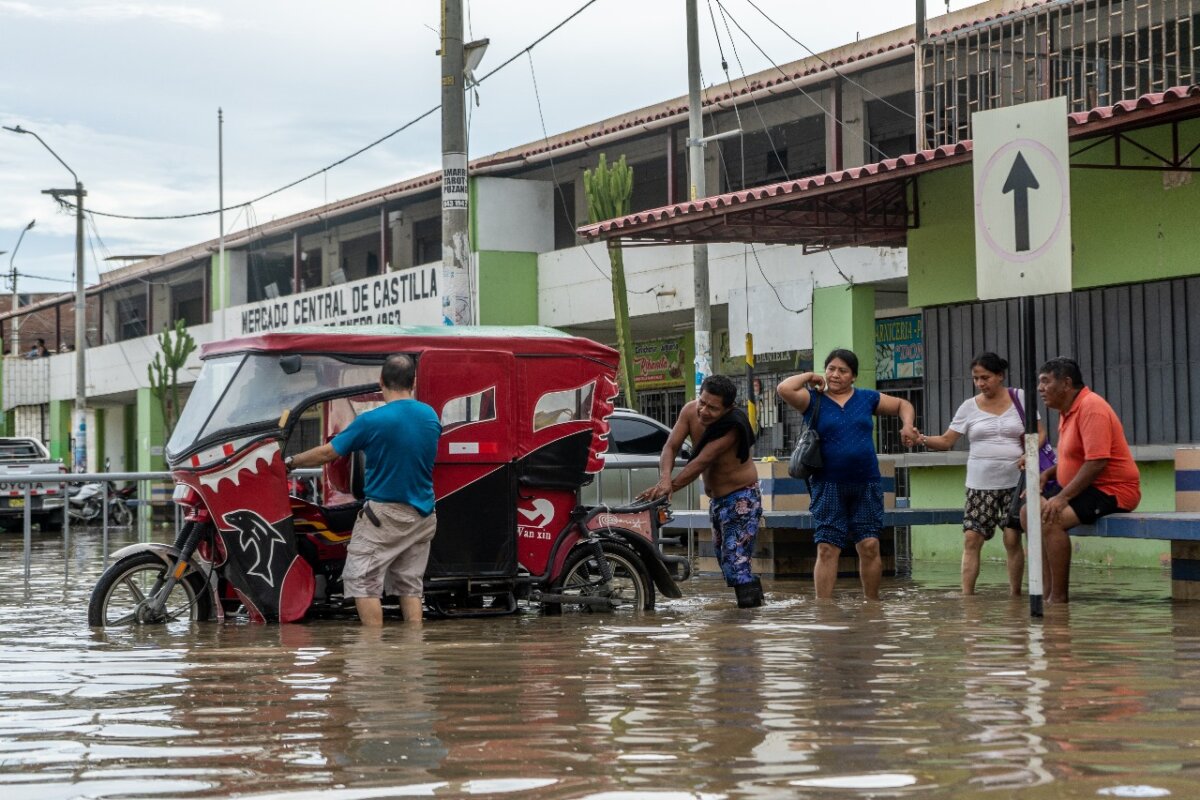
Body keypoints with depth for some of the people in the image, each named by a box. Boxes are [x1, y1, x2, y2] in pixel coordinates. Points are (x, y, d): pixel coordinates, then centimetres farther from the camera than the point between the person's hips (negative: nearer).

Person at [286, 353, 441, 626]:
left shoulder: (372, 421, -14)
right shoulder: (431, 417, 3)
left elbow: (327, 453, -4)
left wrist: (291, 462, 12)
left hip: (385, 514, -6)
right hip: (423, 516, 6)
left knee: (361, 582, -1)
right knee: (410, 585, 11)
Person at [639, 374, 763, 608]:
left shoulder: (733, 426, -27)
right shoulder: (690, 411, -8)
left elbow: (702, 462, -31)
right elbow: (671, 446, -14)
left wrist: (671, 486, -36)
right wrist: (664, 479, -33)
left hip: (741, 498, -8)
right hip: (716, 499, 8)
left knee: (736, 562, -17)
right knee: (724, 560, 17)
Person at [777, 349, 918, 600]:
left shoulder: (867, 398, 12)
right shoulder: (813, 400, 3)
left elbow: (902, 404, 24)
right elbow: (784, 389, -14)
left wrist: (907, 426, 5)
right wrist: (810, 377, 0)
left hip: (866, 485, 2)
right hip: (828, 486, -2)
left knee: (869, 546, 0)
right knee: (827, 549, -5)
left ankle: (872, 605, 14)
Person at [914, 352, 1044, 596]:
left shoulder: (1020, 398, 3)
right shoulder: (969, 407, 5)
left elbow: (1039, 433, 6)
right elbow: (946, 441, 3)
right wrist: (922, 439, -16)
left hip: (1014, 481, -1)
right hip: (980, 484, 1)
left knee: (1012, 537, -6)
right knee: (972, 538, -8)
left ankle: (1015, 594, 6)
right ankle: (966, 595, -7)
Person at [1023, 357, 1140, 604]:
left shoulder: (1091, 407, -18)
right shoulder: (1067, 411, 14)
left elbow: (1097, 462, -26)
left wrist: (1063, 497, -26)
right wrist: (1047, 474, 6)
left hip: (1112, 491, -11)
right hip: (1087, 490, 11)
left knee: (1051, 518, -27)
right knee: (1029, 511, 7)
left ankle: (1059, 597, -22)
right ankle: (1046, 592, 3)